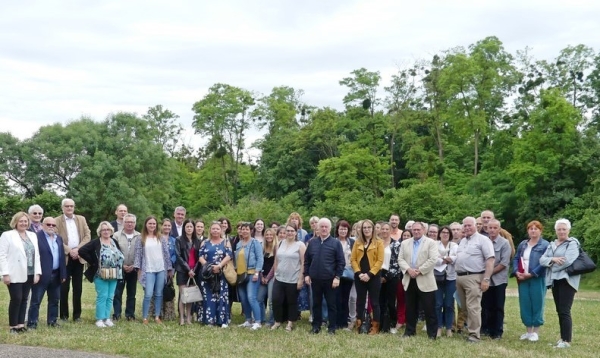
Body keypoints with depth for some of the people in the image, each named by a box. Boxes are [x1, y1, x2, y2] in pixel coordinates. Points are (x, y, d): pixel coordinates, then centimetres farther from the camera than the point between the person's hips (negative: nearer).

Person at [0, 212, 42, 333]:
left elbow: (36, 255, 12)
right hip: (15, 274, -5)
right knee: (16, 299, -6)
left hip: (29, 274, 5)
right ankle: (13, 325, 4)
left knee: (24, 299, 6)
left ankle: (21, 324, 12)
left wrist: (37, 272, 4)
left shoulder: (32, 235, 14)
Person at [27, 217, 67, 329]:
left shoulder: (59, 238, 14)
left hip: (56, 275, 7)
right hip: (42, 274, -7)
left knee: (54, 300, 14)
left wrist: (63, 274, 10)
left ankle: (52, 321, 24)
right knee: (36, 300, 0)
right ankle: (32, 323, 4)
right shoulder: (36, 237, -9)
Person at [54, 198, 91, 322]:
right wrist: (69, 251, -14)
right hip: (64, 257, -3)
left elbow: (87, 235, 5)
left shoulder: (81, 219, 12)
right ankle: (64, 315, 7)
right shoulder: (57, 221, 2)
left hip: (79, 257, 3)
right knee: (64, 287, 0)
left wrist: (78, 249, -8)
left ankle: (77, 314, 10)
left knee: (78, 287, 5)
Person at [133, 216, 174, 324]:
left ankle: (157, 316, 14)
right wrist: (139, 269, -5)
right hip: (148, 270, -2)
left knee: (159, 294, 5)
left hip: (161, 270, 3)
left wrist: (170, 269, 7)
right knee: (148, 294, -11)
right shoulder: (141, 239, 3)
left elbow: (166, 254, 9)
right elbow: (138, 254, 2)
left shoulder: (161, 239, 9)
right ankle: (145, 317, -1)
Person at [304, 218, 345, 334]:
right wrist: (306, 274, 5)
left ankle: (332, 327, 12)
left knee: (331, 304, 4)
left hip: (330, 279, -3)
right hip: (315, 279, 3)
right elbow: (306, 260, 12)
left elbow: (341, 262, -5)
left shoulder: (336, 243, -3)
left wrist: (337, 277, -11)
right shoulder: (312, 242, 7)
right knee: (316, 303, 11)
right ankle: (316, 326, 20)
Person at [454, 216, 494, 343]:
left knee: (473, 307, -10)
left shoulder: (482, 240, -7)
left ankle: (475, 335, -6)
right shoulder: (462, 241, 19)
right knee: (464, 307, 13)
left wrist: (486, 279, -19)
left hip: (473, 277, -8)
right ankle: (470, 328, 23)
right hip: (460, 277, 8)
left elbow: (490, 260, -14)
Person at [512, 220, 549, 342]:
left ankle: (535, 331, 9)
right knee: (525, 305, 7)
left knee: (536, 305, -1)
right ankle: (528, 330, 18)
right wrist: (516, 271, -5)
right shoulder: (522, 244, 15)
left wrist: (531, 274, -16)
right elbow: (516, 259, 13)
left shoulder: (545, 245, -5)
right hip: (522, 279, 6)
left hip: (537, 279, -6)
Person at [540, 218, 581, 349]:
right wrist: (553, 259, -14)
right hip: (555, 280, 7)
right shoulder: (552, 245, 17)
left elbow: (567, 261, -18)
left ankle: (567, 341, -9)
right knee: (559, 311, 10)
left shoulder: (573, 243, -5)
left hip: (567, 280, -7)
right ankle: (563, 338, 17)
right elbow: (542, 260, 6)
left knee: (565, 311, -11)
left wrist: (552, 265, -5)